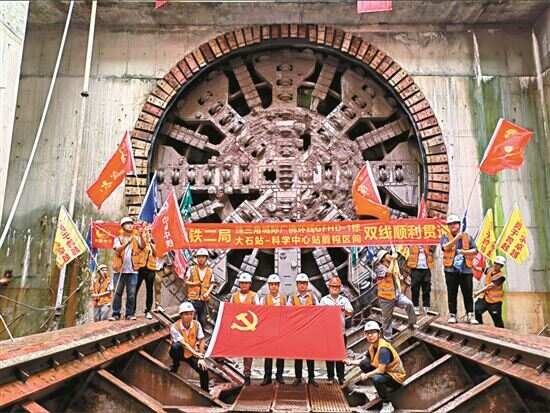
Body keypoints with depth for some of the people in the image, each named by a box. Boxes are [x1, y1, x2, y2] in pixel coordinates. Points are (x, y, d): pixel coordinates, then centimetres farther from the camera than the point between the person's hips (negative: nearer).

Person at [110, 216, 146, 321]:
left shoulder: (136, 237, 11)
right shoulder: (118, 238, 10)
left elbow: (142, 246, -9)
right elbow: (117, 250, -8)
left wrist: (140, 235, -23)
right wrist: (127, 243, -22)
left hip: (132, 270, 0)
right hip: (119, 269, 0)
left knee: (131, 294, 0)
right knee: (117, 293, 1)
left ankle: (130, 313, 7)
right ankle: (116, 314, 7)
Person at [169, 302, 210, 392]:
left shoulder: (196, 324, -12)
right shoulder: (175, 327, -23)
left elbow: (201, 341, -11)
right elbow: (183, 343, -33)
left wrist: (201, 358, -18)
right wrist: (195, 353, -46)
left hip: (191, 354, 3)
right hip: (179, 353, -3)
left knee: (204, 369, -15)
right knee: (176, 346, -36)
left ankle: (205, 391, 10)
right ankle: (175, 365, -7)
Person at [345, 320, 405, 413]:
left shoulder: (383, 349, -28)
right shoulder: (372, 346, -2)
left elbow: (381, 370, -29)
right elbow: (366, 360, 11)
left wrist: (366, 375, -18)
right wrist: (351, 362, -2)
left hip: (396, 376, -8)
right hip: (385, 371, 8)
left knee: (376, 379, -35)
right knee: (363, 363, -4)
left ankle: (387, 405, -9)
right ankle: (383, 388, 12)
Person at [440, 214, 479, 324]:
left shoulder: (467, 237, 11)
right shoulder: (445, 237, 7)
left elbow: (475, 250, 5)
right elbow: (445, 247, -12)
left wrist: (463, 251, -10)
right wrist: (457, 238, -15)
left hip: (466, 269, 1)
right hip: (451, 270, -1)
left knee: (468, 294, 2)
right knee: (452, 294, 3)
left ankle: (470, 315, 9)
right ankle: (452, 315, 11)